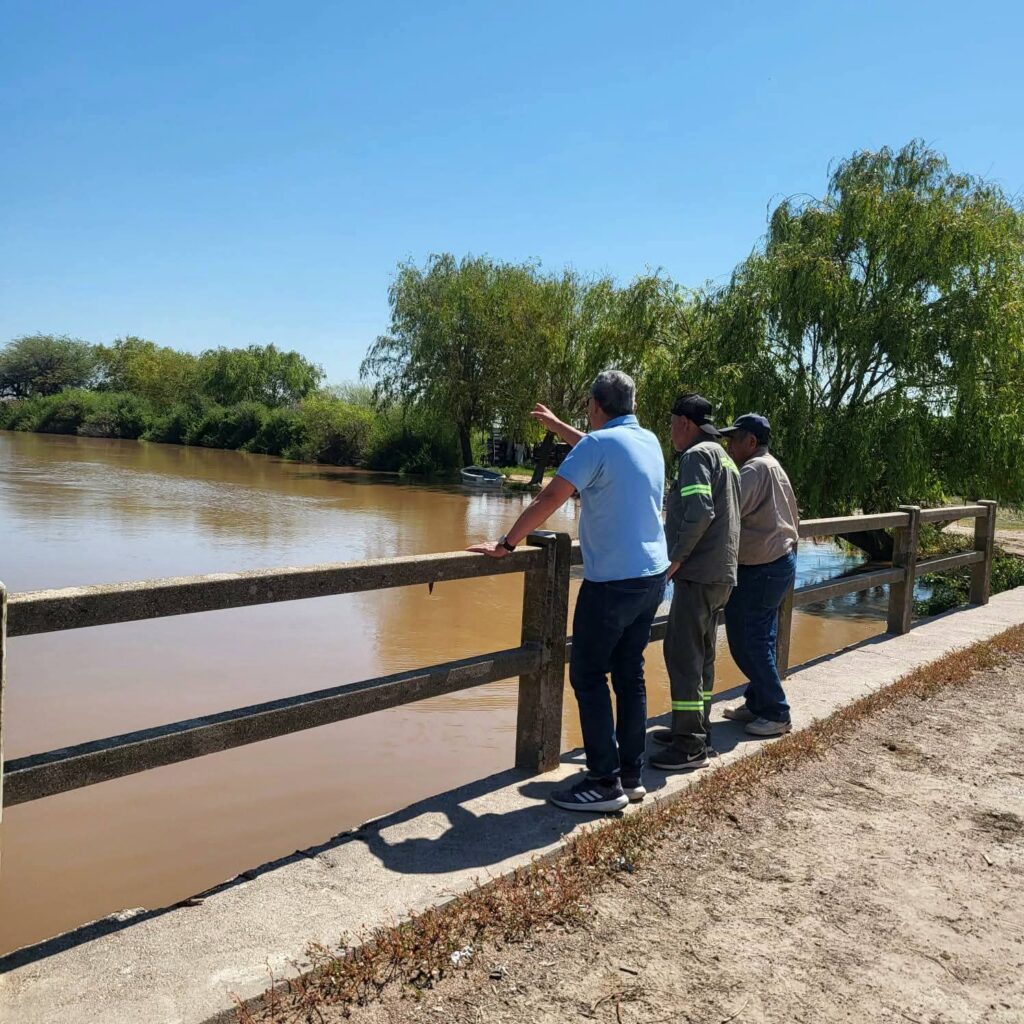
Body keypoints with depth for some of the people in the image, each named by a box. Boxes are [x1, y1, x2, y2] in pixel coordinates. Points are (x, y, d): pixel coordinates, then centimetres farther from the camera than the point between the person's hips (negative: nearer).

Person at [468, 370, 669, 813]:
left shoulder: (599, 442, -14)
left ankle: (605, 783, 3)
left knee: (588, 676, 0)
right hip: (652, 576, 8)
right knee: (630, 675, 14)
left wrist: (505, 545, -9)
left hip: (612, 581, -8)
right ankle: (632, 775, 20)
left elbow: (548, 500, -17)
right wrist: (557, 426, 38)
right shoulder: (649, 441, 9)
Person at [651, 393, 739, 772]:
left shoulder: (696, 455, -10)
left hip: (698, 574, -10)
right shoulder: (724, 458, 20)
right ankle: (696, 729, 26)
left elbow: (699, 512, -23)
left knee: (682, 654, -7)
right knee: (702, 653, 16)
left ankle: (690, 746, -4)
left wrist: (676, 557, -15)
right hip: (722, 573, 10)